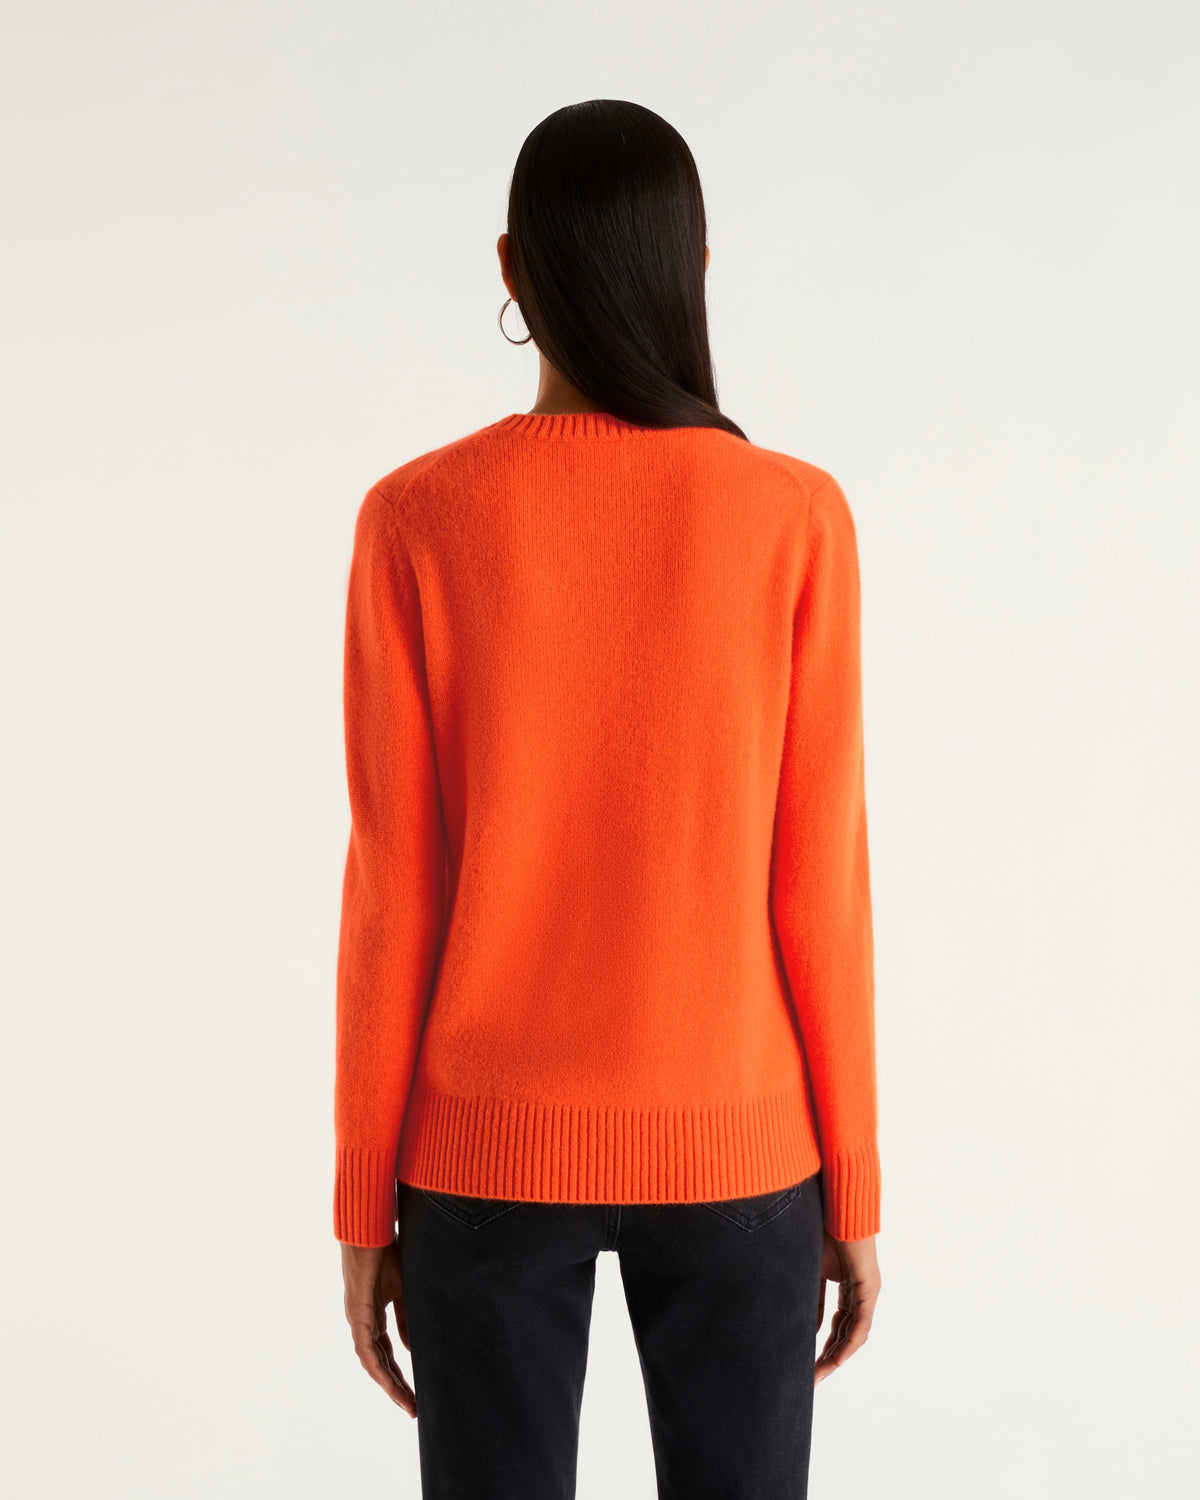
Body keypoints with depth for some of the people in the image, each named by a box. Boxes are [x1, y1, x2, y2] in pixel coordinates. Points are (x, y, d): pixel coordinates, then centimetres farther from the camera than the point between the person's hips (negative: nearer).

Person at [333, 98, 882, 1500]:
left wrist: (364, 1198, 3)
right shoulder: (796, 519, -9)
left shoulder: (417, 520, -9)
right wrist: (852, 1185, 4)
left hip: (489, 1141, 0)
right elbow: (817, 882, -8)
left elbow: (393, 888, -8)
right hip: (733, 1144, 0)